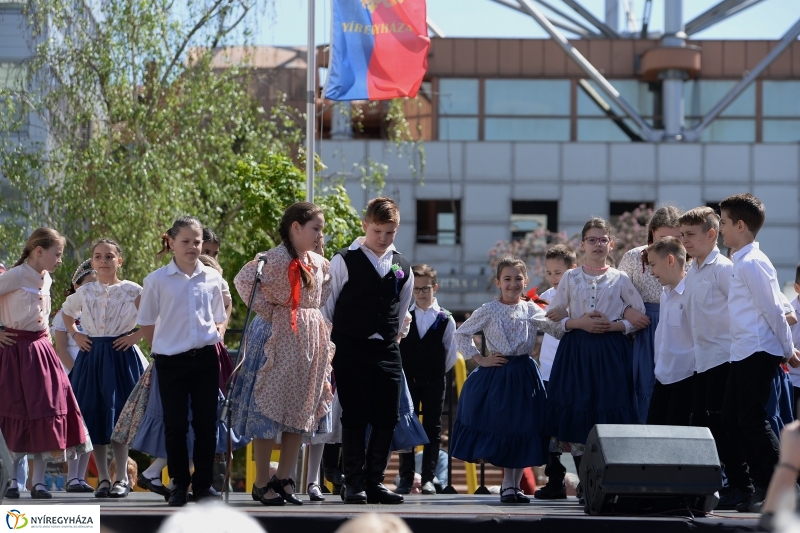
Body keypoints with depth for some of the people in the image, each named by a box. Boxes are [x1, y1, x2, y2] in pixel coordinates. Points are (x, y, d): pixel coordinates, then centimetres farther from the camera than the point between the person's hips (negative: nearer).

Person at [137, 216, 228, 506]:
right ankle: (179, 484, 13)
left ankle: (203, 485, 11)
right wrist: (163, 346, 2)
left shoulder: (212, 278, 5)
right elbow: (146, 322, 5)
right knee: (176, 426, 2)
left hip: (205, 359, 2)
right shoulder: (157, 280, -3)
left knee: (206, 425, 3)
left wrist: (213, 339, 4)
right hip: (171, 361, -2)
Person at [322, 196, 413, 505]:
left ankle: (375, 480, 8)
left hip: (387, 351, 4)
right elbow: (326, 308, 2)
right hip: (351, 349, -4)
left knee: (387, 418, 1)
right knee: (354, 417, -4)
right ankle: (353, 483, 0)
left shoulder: (402, 268, 10)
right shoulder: (344, 262, -2)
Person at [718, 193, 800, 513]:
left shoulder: (752, 263, -16)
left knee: (752, 420, -8)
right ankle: (759, 488, 16)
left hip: (757, 353, -10)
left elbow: (773, 309, -15)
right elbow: (771, 309, 18)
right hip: (743, 354, 10)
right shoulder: (742, 262, 14)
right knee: (732, 420, 11)